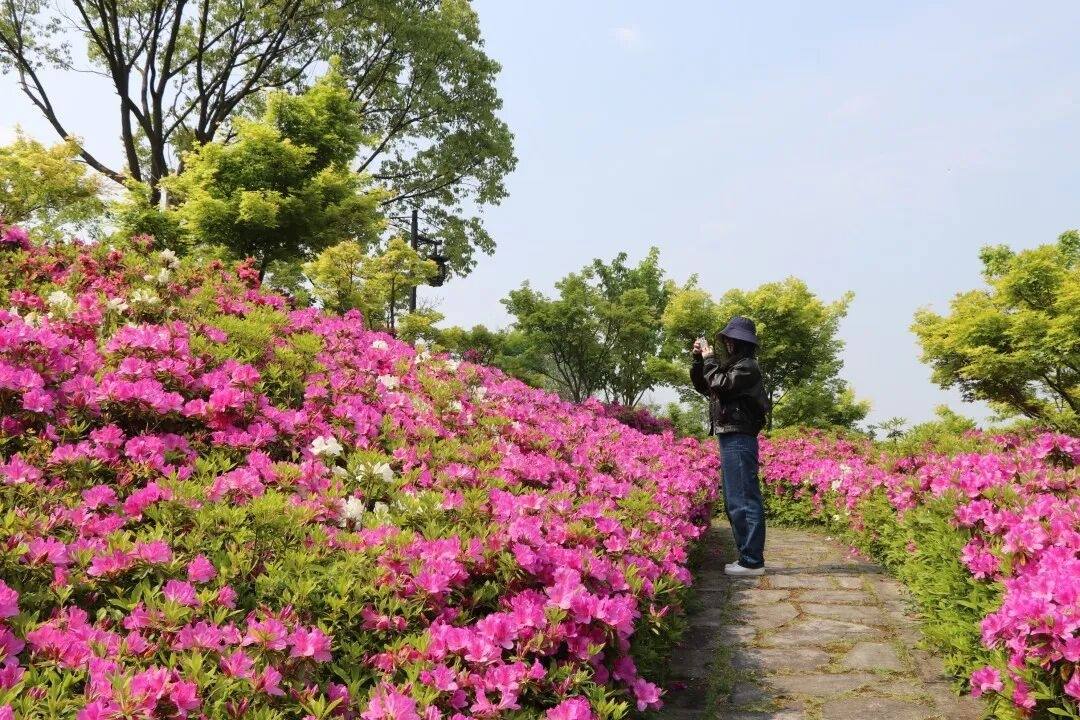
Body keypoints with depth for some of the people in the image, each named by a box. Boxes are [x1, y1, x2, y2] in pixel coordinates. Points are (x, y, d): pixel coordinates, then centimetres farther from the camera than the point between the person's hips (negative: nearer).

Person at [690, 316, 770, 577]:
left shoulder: (747, 366, -9)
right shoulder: (733, 365, 21)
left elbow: (720, 385, -21)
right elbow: (702, 386, 23)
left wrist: (710, 359, -8)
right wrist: (699, 359, 11)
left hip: (739, 440, -11)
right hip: (730, 439, 11)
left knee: (744, 501, -9)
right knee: (734, 502, 13)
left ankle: (752, 561, -6)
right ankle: (748, 556, 19)